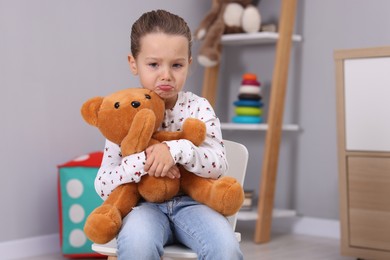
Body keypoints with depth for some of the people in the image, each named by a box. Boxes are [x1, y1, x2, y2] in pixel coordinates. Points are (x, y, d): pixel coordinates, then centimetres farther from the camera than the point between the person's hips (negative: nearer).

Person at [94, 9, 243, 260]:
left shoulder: (199, 107, 2)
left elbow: (219, 165, -10)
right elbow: (103, 185, -5)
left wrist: (177, 150, -27)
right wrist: (143, 162, -23)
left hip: (191, 201, 1)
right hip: (145, 204, -1)